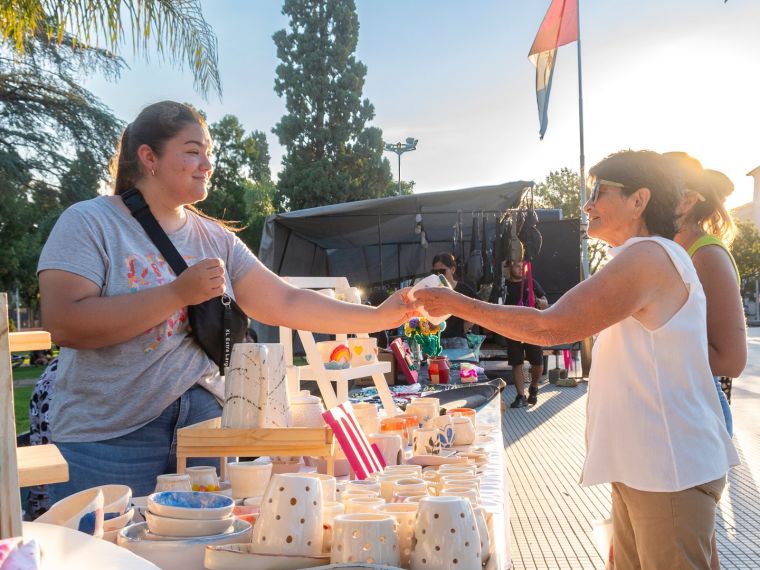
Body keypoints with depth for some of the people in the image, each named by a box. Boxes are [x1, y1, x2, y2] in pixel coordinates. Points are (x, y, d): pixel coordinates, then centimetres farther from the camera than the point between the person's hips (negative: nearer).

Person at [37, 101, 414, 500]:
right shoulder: (89, 223, -7)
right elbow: (64, 325, -19)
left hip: (204, 425, 5)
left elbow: (286, 303, 6)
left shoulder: (216, 239, 9)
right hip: (109, 438, -4)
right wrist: (178, 293, -22)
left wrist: (381, 317, -1)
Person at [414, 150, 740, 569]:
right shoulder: (646, 260, 17)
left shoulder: (648, 256, -18)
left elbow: (550, 326, -21)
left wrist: (457, 305, -13)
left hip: (669, 468, -10)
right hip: (645, 464, 10)